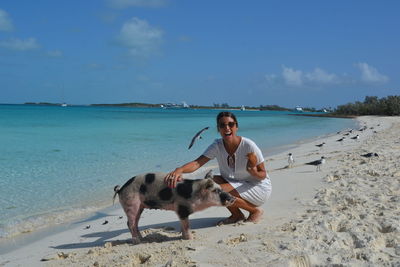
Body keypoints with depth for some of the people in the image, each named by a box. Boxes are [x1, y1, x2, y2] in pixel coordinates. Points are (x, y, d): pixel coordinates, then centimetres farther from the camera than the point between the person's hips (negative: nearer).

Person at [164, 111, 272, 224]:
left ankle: (256, 210, -3)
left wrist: (253, 172, -37)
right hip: (235, 184, 5)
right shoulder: (217, 146, -11)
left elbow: (263, 175, -13)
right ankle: (237, 215, 1)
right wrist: (179, 170, -46)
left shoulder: (249, 146, -22)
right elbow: (197, 163, -26)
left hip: (259, 187, -5)